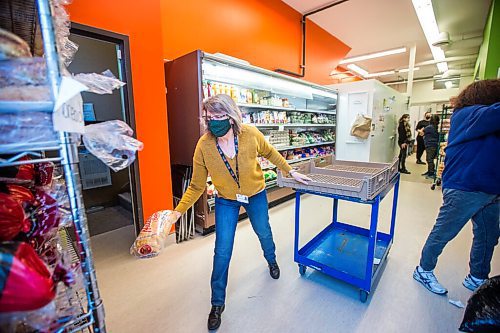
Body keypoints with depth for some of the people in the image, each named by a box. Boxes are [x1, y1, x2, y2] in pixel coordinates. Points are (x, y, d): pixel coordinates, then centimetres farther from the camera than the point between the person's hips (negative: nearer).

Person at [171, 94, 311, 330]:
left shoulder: (251, 135, -25)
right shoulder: (204, 146, -25)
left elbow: (270, 153, -4)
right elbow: (196, 186, -15)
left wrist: (290, 172, 1)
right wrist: (178, 211, -21)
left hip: (256, 195, 1)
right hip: (226, 201, 0)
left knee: (264, 232, 24)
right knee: (222, 251, 2)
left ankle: (271, 260, 61)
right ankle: (217, 303, 29)